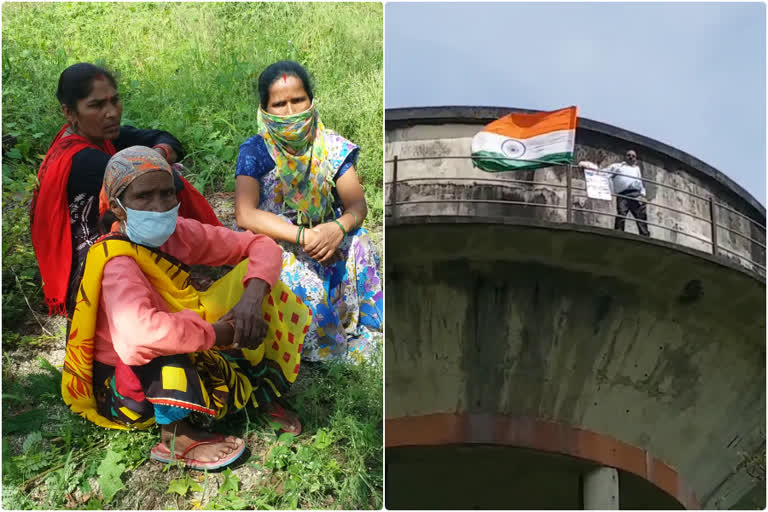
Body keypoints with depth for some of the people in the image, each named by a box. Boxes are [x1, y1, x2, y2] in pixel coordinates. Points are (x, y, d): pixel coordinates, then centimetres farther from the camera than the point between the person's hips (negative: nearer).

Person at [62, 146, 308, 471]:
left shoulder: (178, 232, -9)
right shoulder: (117, 263, -29)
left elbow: (261, 245, -7)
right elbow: (138, 335, -48)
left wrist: (253, 296, -27)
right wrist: (222, 333, -36)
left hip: (187, 356, 7)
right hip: (130, 378, -7)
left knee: (253, 276, -4)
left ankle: (265, 394, -1)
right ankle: (178, 438, -14)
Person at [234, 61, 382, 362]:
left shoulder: (331, 147, -3)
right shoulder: (255, 151, -10)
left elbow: (357, 204, -7)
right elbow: (245, 215, -22)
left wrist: (338, 228, -32)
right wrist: (303, 236, -31)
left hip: (324, 234, 3)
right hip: (273, 241, -2)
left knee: (357, 246, -26)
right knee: (297, 273, -33)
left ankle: (354, 335, -8)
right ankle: (310, 347, -8)